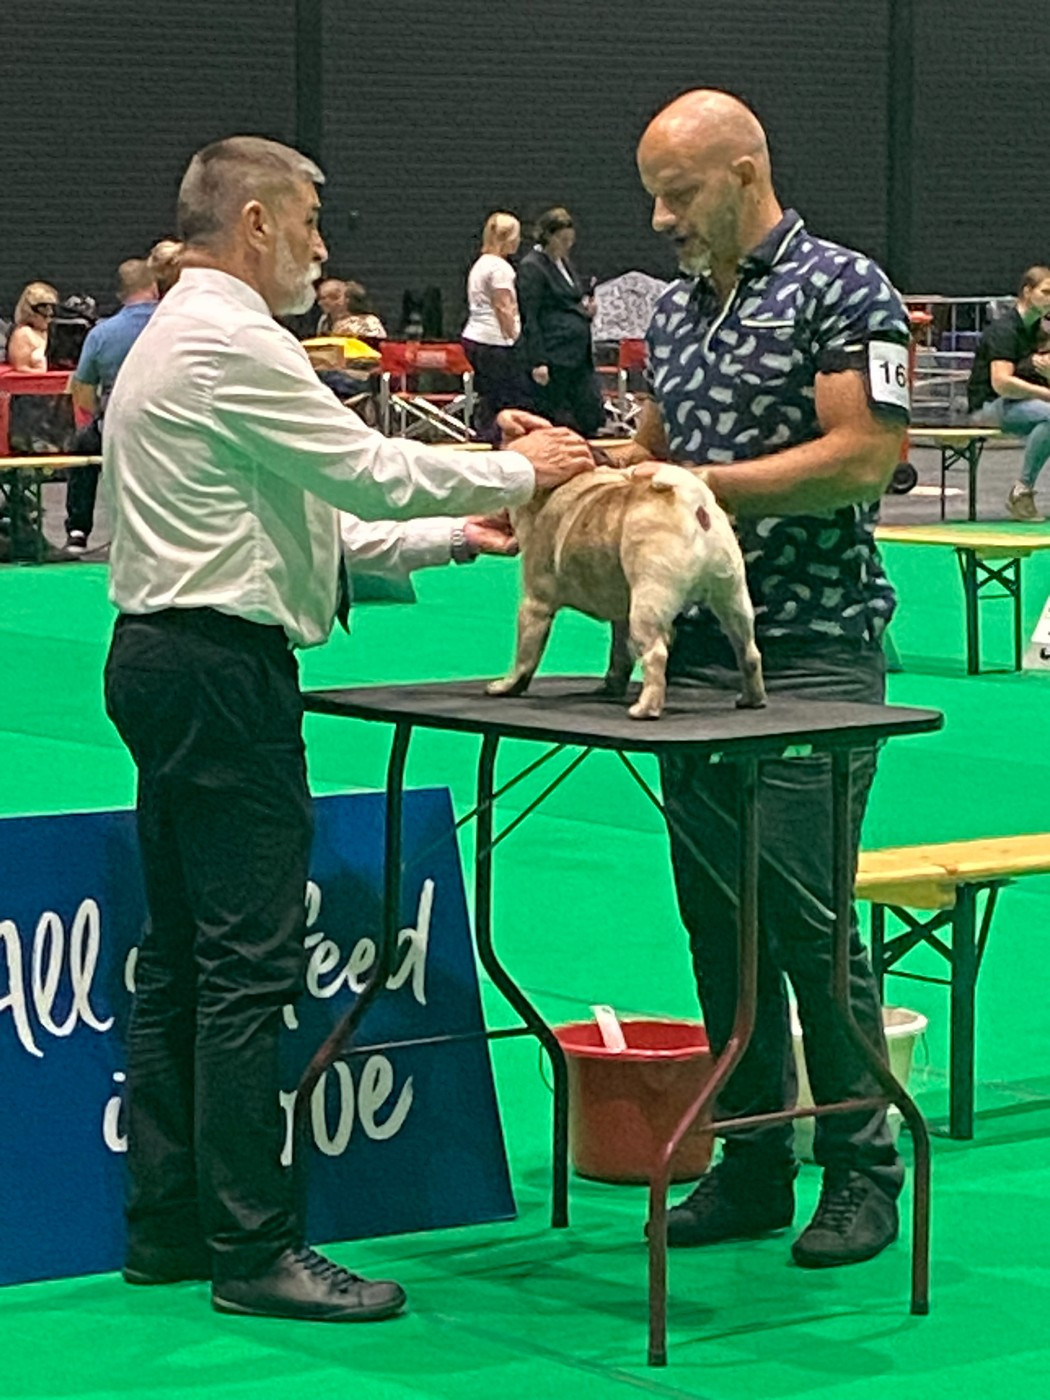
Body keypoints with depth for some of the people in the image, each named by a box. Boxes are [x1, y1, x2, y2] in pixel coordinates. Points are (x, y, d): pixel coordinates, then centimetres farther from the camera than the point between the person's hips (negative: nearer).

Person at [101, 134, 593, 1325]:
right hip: (221, 668, -11)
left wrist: (453, 538, 18)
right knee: (249, 962, -9)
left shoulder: (181, 337, 20)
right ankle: (254, 1248, -7)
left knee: (179, 955, 13)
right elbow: (365, 470, -14)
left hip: (166, 660, 11)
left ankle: (164, 1225, 17)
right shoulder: (230, 343, -13)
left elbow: (305, 517, 22)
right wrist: (518, 470, -1)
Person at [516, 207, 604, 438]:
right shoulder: (531, 267, -8)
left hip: (578, 355, 8)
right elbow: (530, 320, -12)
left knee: (591, 418, 5)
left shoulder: (564, 263, 17)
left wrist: (586, 310, 5)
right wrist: (537, 362, -17)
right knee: (550, 423, -3)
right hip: (553, 356, -8)